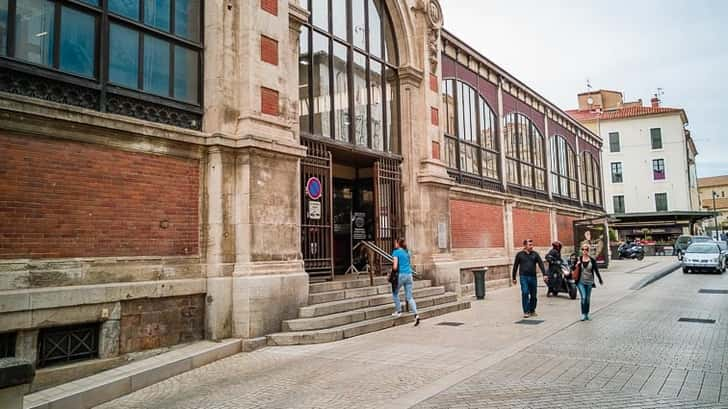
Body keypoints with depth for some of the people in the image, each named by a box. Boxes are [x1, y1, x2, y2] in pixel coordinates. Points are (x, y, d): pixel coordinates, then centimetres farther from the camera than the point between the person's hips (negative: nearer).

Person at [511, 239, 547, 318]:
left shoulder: (535, 254, 9)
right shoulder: (519, 254, 4)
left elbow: (541, 264, 3)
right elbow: (515, 266, 8)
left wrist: (544, 275, -9)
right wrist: (514, 278, 9)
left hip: (533, 277, 3)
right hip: (524, 277, -3)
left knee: (533, 295, 7)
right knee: (525, 293, -14)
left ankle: (532, 311, 22)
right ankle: (526, 311, -7)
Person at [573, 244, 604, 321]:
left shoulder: (592, 260, -2)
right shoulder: (579, 259, -3)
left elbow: (596, 270, 4)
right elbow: (574, 269, 5)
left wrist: (600, 280, 6)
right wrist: (576, 265, -17)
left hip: (589, 282, 1)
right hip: (581, 282, -1)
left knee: (588, 299, 9)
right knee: (583, 298, -12)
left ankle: (587, 314, 21)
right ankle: (583, 314, -5)